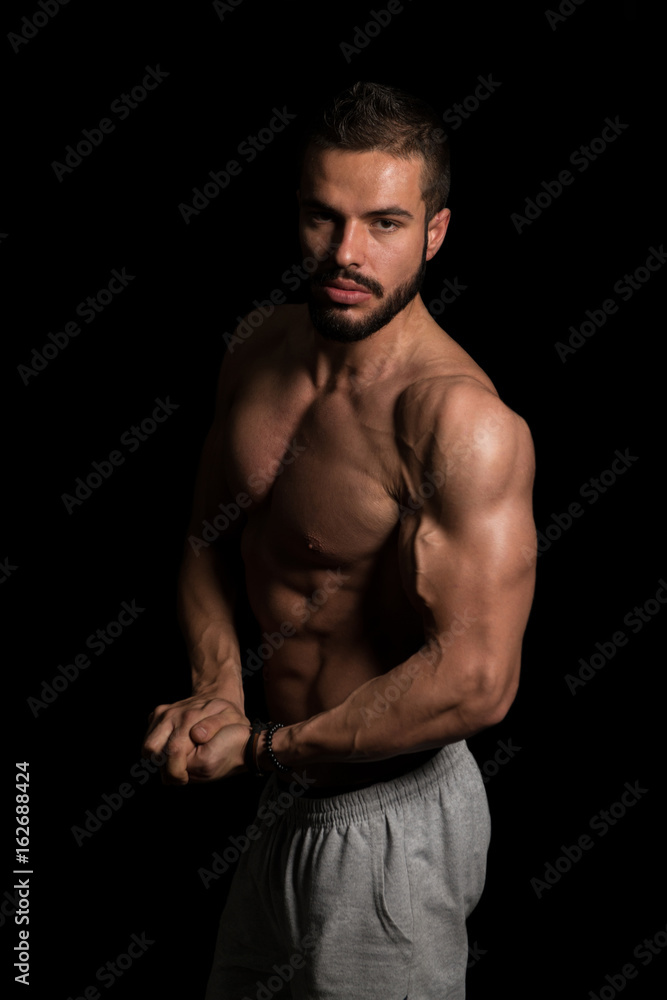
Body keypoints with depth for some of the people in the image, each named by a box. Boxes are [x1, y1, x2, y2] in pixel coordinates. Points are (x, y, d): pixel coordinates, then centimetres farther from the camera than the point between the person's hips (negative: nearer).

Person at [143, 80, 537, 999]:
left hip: (390, 814, -7)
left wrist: (262, 747, -23)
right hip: (277, 793, 8)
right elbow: (212, 537, 11)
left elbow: (476, 680, -33)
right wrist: (216, 690, -6)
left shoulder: (461, 419, -27)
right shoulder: (260, 354, -3)